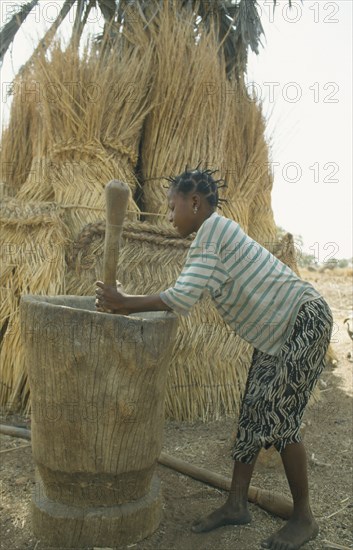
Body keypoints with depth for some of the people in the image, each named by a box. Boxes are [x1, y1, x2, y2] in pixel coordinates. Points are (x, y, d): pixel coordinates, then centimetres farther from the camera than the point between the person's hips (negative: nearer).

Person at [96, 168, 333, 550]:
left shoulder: (213, 228, -22)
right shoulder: (209, 238, 8)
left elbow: (181, 300, -28)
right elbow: (183, 294, 6)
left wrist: (125, 304, -19)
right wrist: (126, 305, -1)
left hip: (305, 322, -10)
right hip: (275, 333, 10)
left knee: (279, 417, -8)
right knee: (252, 413, 8)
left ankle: (304, 518, 10)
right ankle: (236, 504, 17)